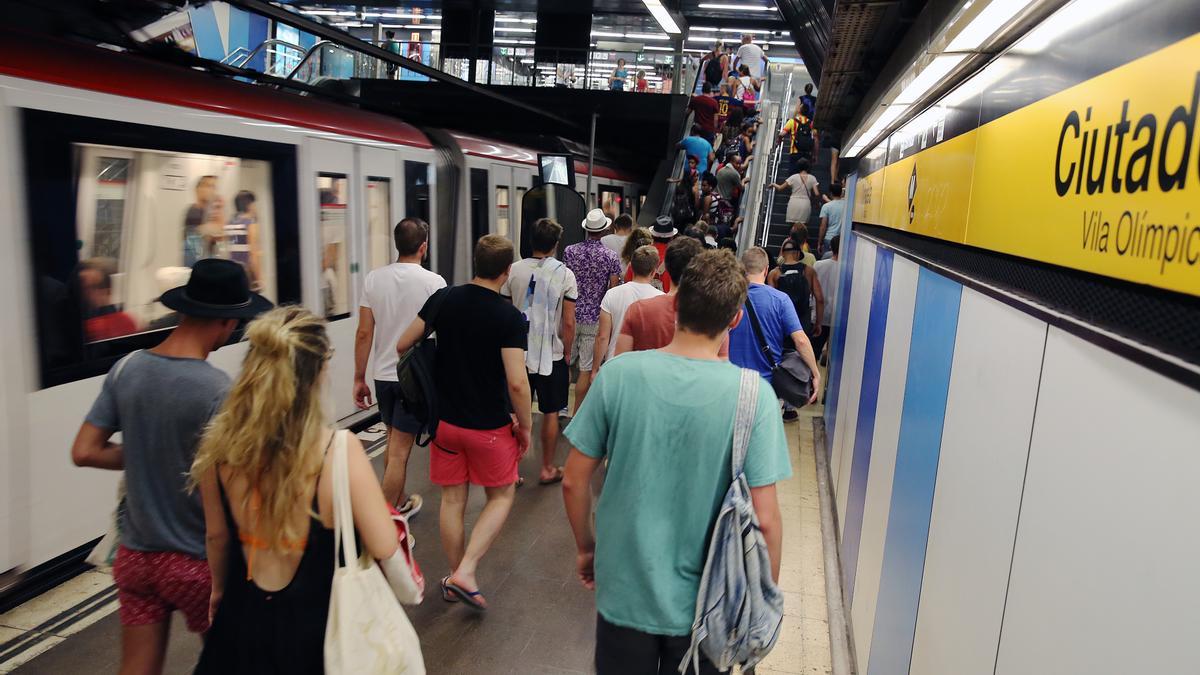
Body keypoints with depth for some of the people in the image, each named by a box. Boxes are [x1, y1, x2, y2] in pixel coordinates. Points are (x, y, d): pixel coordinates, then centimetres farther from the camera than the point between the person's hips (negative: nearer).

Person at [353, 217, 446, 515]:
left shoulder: (374, 278, -2)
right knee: (399, 451, 0)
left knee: (395, 441, 22)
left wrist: (359, 378, 7)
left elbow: (364, 333, -1)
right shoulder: (433, 282, -12)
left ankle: (399, 502, 38)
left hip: (383, 376, 5)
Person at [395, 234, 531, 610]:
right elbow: (517, 383, -21)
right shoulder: (510, 318, -17)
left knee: (452, 499, 16)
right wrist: (526, 426, -7)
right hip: (490, 426, -4)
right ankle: (466, 571, 3)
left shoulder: (443, 300, -4)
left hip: (446, 420, 4)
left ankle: (454, 579, 29)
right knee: (501, 496, 15)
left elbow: (402, 346, 3)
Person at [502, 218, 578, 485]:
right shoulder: (564, 274, -8)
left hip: (518, 352, 2)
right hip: (551, 354, -2)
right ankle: (548, 469, 21)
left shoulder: (514, 270, -2)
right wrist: (567, 354, 5)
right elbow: (568, 323, -8)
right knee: (550, 413, 11)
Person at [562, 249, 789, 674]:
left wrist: (586, 547, 11)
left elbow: (574, 482, -7)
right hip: (702, 606, 0)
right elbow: (764, 520, -16)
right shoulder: (753, 395, -18)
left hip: (624, 591, 1)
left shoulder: (618, 373, -14)